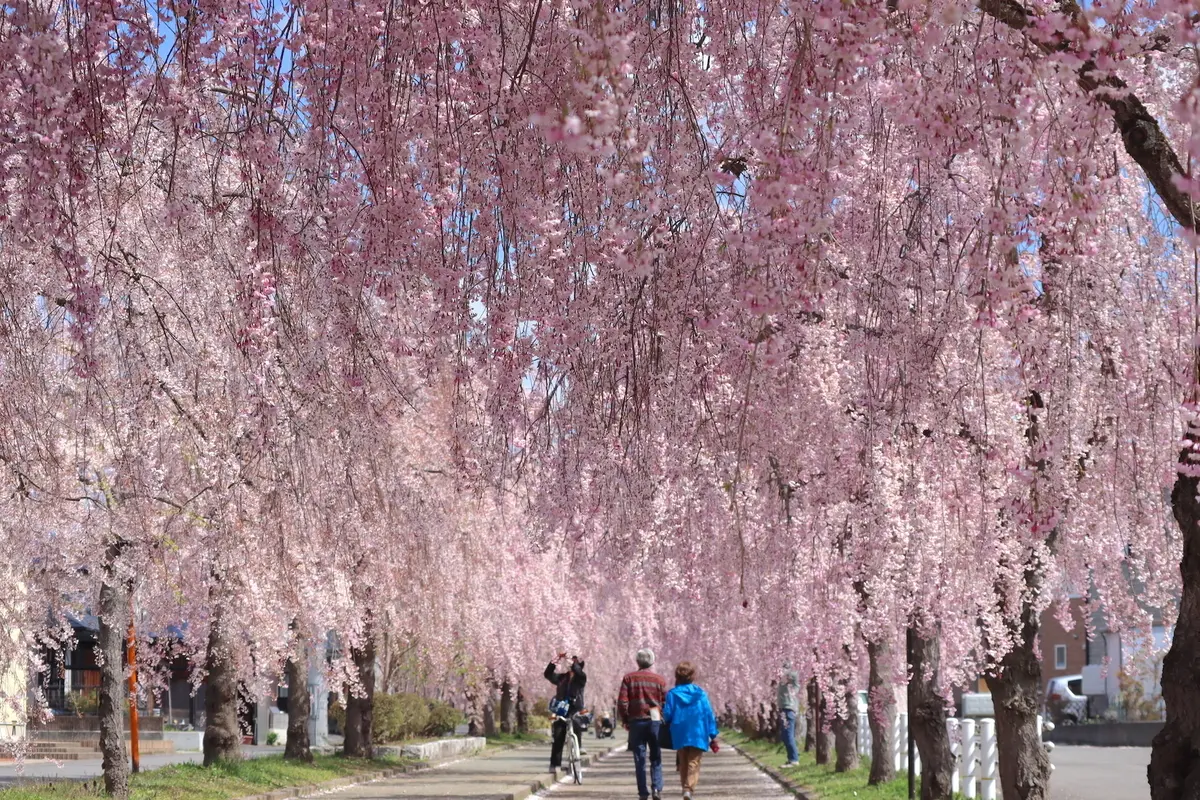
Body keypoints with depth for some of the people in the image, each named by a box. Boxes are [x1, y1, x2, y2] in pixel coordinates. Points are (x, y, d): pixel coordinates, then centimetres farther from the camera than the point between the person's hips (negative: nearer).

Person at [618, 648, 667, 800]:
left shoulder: (629, 678, 1)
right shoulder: (659, 679, 2)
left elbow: (622, 702, -4)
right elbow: (666, 702, 1)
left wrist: (625, 720, 7)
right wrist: (664, 721, 13)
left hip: (636, 721, 0)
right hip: (655, 721, 0)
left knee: (640, 759, 4)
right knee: (656, 758, 8)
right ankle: (656, 788, -7)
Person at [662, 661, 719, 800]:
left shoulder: (672, 694, -3)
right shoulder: (700, 693, -1)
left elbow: (667, 715, -4)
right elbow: (709, 715, -2)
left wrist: (668, 722, 20)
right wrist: (713, 735, 3)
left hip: (680, 735, 1)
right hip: (698, 735, -1)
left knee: (683, 763, 16)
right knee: (693, 763, -2)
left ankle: (685, 787, 21)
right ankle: (689, 789, -21)